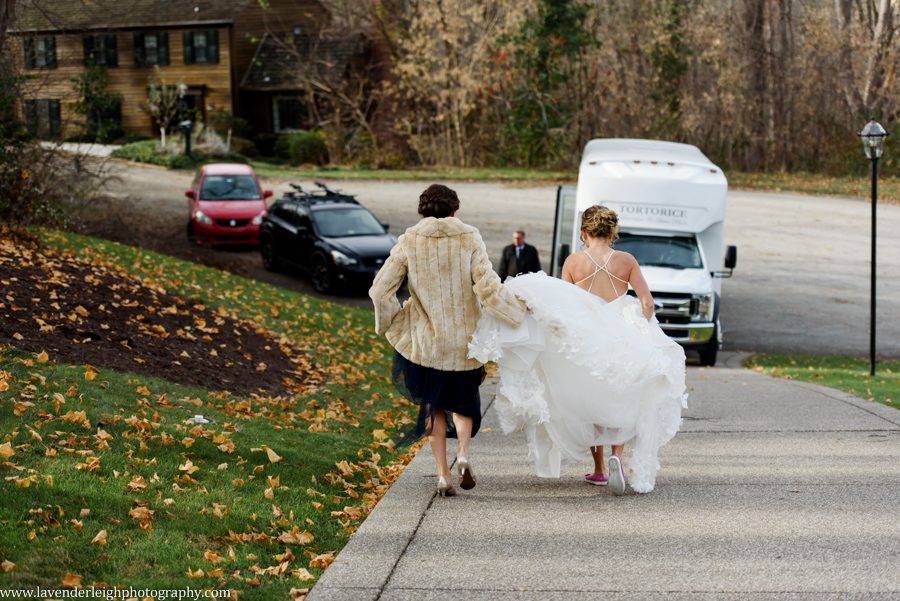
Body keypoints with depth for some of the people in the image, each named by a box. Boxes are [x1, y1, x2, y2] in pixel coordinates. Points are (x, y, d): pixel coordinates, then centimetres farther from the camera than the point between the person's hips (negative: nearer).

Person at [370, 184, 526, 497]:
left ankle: (442, 474, 10)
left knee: (433, 405, 17)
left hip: (425, 342, 0)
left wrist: (396, 324, 8)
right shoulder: (470, 238, -7)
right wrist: (517, 309, -1)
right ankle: (463, 454, -1)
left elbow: (380, 289, -6)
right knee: (464, 400, 23)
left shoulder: (410, 241, -4)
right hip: (465, 342, 0)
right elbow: (488, 288, -15)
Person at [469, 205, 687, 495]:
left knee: (590, 405, 17)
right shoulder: (626, 261, -1)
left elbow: (561, 305, -6)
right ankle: (618, 456, -13)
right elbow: (647, 302, -5)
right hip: (621, 341, 0)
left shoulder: (573, 261, -3)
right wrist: (638, 336, 2)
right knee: (622, 404, 13)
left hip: (584, 341, 0)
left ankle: (598, 470, 24)